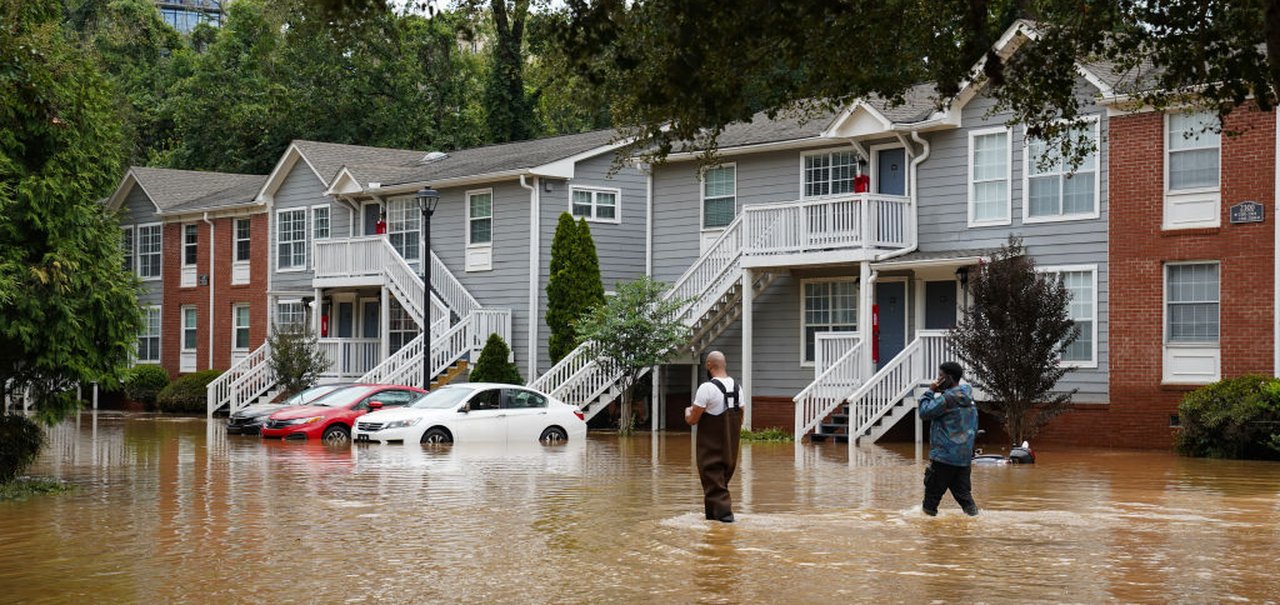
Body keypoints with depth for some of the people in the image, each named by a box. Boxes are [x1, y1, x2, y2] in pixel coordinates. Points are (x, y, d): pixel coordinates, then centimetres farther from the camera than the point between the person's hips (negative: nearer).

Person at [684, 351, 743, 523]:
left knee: (713, 479, 2)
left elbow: (692, 420, -13)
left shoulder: (707, 388, -17)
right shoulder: (737, 387, 5)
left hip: (711, 446, -7)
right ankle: (712, 512, 25)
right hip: (730, 445, 7)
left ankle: (723, 511, -6)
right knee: (722, 478, 18)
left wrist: (688, 411, 8)